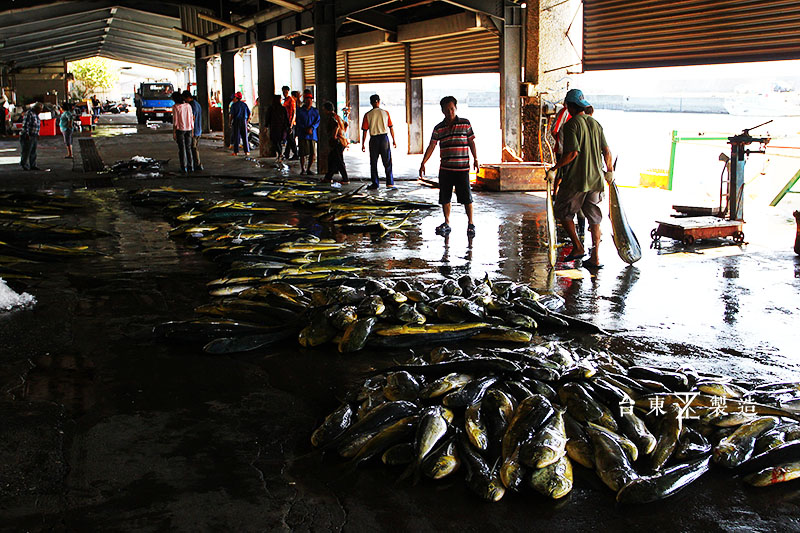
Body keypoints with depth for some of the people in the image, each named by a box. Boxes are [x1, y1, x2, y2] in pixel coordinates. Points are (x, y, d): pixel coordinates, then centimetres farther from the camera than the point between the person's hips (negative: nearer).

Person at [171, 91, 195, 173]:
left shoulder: (175, 107, -8)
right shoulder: (188, 106, 5)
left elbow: (175, 121, -10)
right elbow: (192, 118, 6)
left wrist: (174, 133, -6)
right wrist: (192, 130, 13)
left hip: (180, 129, -4)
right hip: (188, 129, 4)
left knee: (182, 149, 0)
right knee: (188, 148, 12)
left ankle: (184, 168, 0)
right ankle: (191, 167, 13)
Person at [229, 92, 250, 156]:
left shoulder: (234, 105, -4)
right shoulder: (244, 104, 9)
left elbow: (232, 115, -11)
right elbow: (249, 113, 9)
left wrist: (230, 122, -3)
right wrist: (247, 121, 17)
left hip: (236, 121, -4)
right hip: (244, 121, 4)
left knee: (236, 137, 0)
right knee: (245, 137, 7)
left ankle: (236, 152, -2)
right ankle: (247, 151, 6)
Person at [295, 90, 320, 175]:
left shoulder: (315, 111, 11)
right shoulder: (300, 110, 4)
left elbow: (317, 121, 1)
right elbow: (298, 122, -2)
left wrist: (311, 128, -15)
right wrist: (306, 129, -14)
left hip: (312, 134, 2)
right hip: (303, 135, -2)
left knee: (313, 153, 0)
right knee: (303, 153, -5)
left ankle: (308, 169, 15)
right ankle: (302, 169, 7)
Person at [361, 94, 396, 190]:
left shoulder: (368, 115, -3)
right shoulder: (385, 113, 0)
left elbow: (365, 130, -4)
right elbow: (391, 128, 2)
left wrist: (363, 144, 2)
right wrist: (393, 140, 11)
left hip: (374, 139, -1)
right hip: (384, 138, 1)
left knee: (373, 163, 8)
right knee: (387, 162, 6)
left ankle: (375, 184, 8)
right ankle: (390, 182, 3)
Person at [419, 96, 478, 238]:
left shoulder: (465, 124, 2)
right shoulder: (438, 128, 6)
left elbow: (471, 142, 6)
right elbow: (431, 146, 5)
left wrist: (475, 159, 1)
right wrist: (423, 163, -1)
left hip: (462, 167, -3)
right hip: (445, 168, 3)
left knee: (466, 197, -1)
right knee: (444, 198, 7)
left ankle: (470, 224, 10)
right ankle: (446, 224, 20)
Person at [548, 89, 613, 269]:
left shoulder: (571, 124, -11)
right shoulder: (595, 124, 9)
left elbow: (573, 153, -20)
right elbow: (607, 151, 11)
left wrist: (554, 169, -13)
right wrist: (609, 171, 25)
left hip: (575, 180, -6)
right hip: (595, 179, 6)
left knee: (563, 212, 13)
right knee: (594, 218, 9)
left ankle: (578, 247, 9)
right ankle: (595, 257, 10)